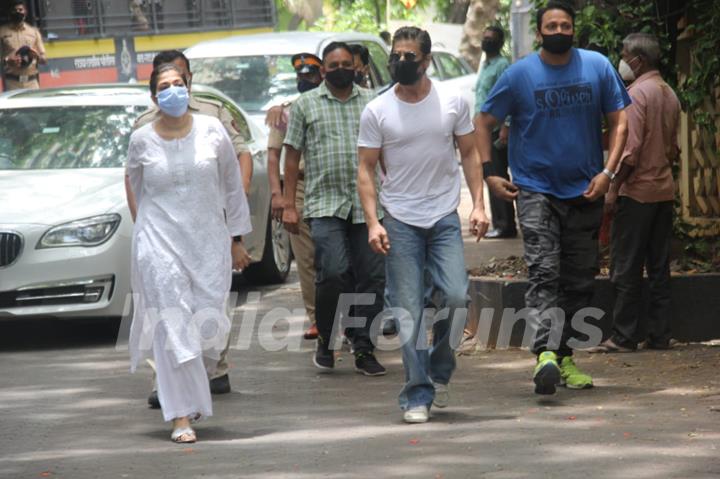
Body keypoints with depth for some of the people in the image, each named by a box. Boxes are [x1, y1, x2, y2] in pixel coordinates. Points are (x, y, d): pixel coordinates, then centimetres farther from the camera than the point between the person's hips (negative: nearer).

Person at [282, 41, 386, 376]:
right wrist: (288, 205, 1)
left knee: (372, 276, -1)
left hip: (367, 206, 3)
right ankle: (325, 340, 4)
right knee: (333, 273, -16)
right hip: (324, 205, -2)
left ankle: (364, 350, 8)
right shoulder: (306, 105, 8)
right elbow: (292, 156, 7)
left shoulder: (371, 102, 12)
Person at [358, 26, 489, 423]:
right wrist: (372, 222, -10)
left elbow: (469, 155, 9)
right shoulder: (377, 111, -1)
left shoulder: (452, 103, 3)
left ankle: (439, 369, 13)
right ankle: (418, 395, 3)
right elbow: (366, 169, 0)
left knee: (456, 296, -13)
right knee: (409, 313, -2)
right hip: (400, 222, -1)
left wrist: (478, 205, -2)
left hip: (445, 218, 1)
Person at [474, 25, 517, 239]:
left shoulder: (502, 65, -9)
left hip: (496, 131, -9)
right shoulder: (485, 66, 20)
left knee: (498, 177, -9)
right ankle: (499, 223, 13)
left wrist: (505, 129, -23)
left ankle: (505, 225, -9)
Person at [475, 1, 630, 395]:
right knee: (544, 273, -18)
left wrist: (608, 172, -7)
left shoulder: (598, 67, 2)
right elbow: (484, 123, 4)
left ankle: (565, 357, 19)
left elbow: (619, 121, 4)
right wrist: (488, 173, -6)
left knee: (579, 280, 8)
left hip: (585, 193, 3)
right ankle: (545, 353, -31)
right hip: (536, 191, -3)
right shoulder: (519, 75, -3)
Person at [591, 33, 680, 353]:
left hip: (637, 191, -8)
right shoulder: (670, 95, 12)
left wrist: (613, 188, -15)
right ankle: (659, 336, 9)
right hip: (664, 191, 8)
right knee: (659, 267, 9)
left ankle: (624, 336, -2)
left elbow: (631, 147, -19)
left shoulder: (637, 93, -13)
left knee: (626, 267, -3)